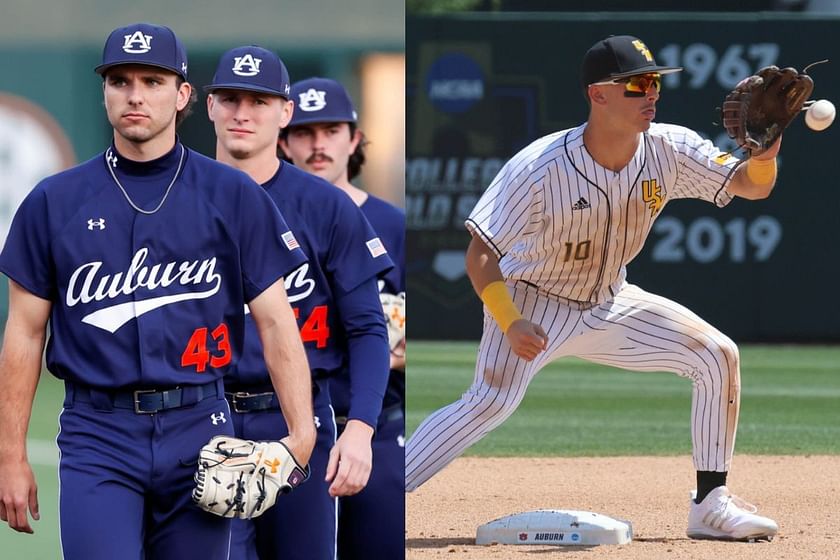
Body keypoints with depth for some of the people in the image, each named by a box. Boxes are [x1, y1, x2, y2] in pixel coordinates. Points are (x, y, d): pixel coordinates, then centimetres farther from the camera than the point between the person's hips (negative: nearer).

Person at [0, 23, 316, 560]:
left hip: (200, 434, 1)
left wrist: (301, 431, -11)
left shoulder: (233, 196, 5)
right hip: (98, 437, -1)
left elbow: (276, 320, 1)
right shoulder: (54, 202, 6)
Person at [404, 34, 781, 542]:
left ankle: (710, 507, 0)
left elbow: (750, 186, -14)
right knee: (491, 402, -29)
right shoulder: (539, 169, -28)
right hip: (532, 303, -6)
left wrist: (764, 153, -37)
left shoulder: (669, 151, -13)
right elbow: (480, 256, -23)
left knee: (719, 356, -7)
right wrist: (509, 324, -37)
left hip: (608, 306, 6)